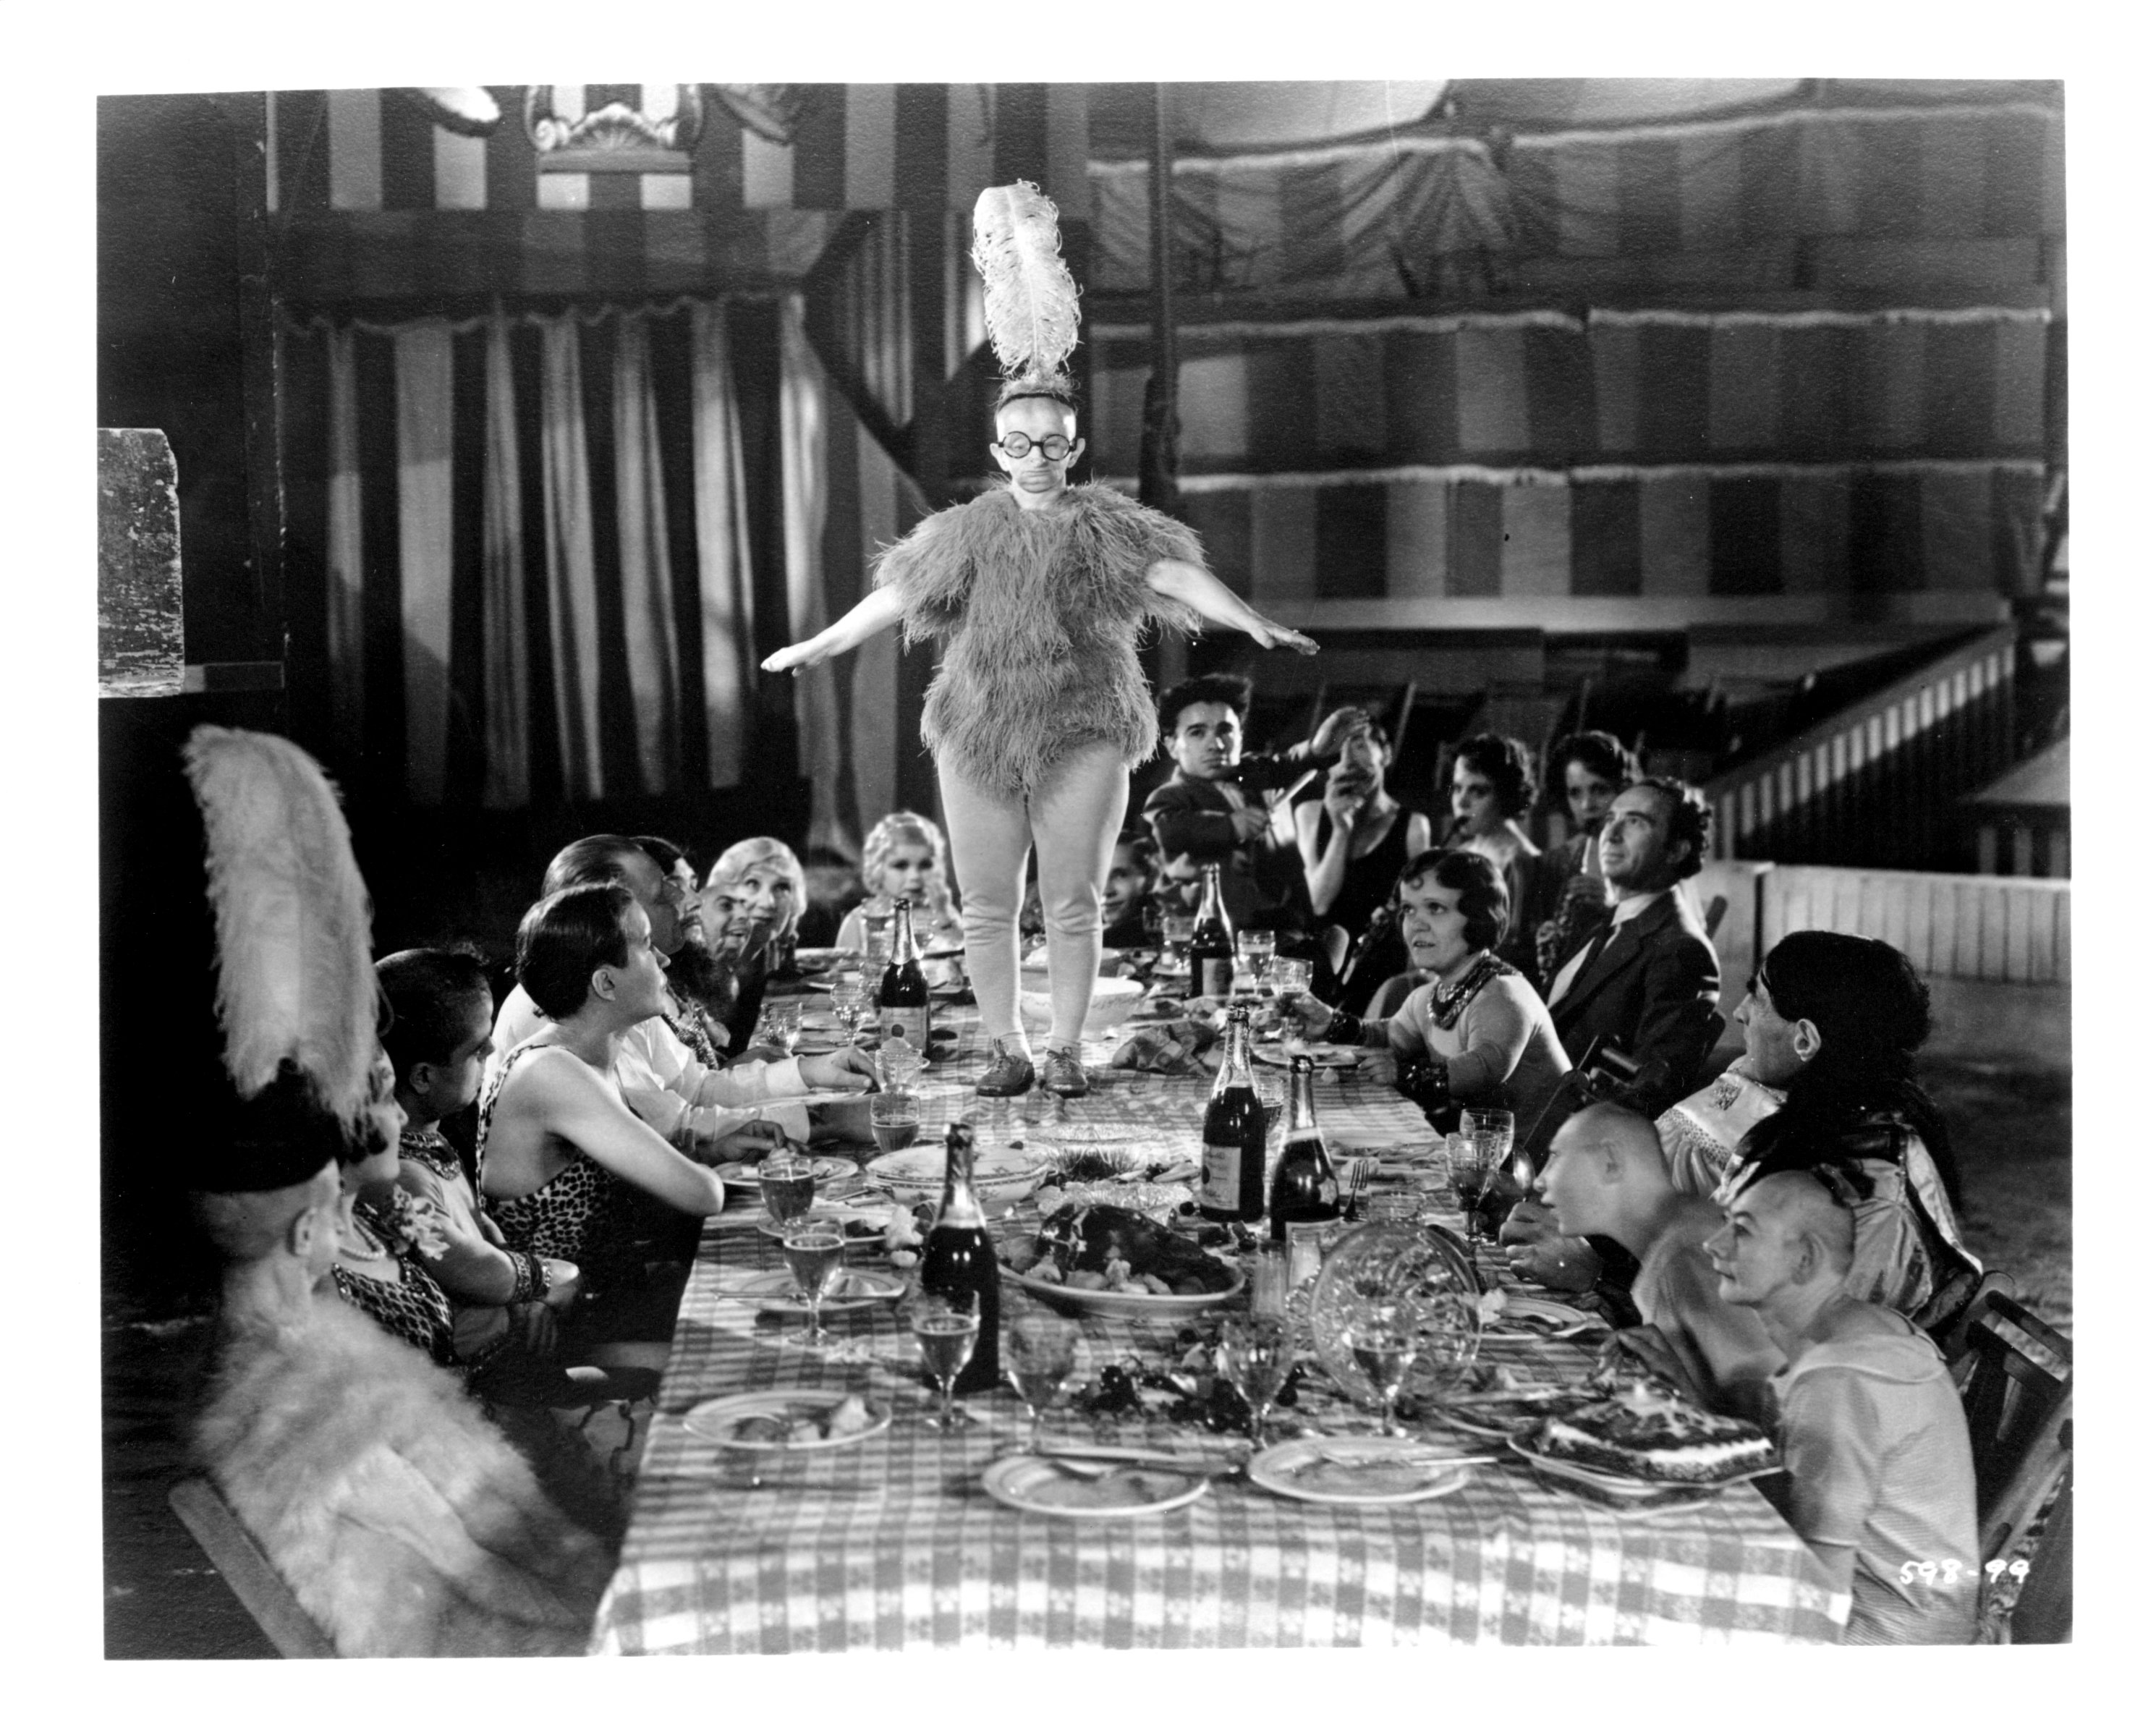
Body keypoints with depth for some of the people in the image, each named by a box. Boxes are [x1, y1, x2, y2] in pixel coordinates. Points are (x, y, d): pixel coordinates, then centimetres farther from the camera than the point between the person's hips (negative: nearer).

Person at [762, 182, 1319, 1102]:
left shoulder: (1106, 523, 1)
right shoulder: (972, 527, 7)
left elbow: (1177, 575, -12)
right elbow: (895, 595, 12)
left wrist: (1253, 622, -25)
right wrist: (818, 646, 14)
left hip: (1083, 730, -2)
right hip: (980, 731, 2)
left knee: (1074, 903, 2)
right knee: (986, 907, 4)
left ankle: (1064, 1048, 13)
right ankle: (1006, 1049, 15)